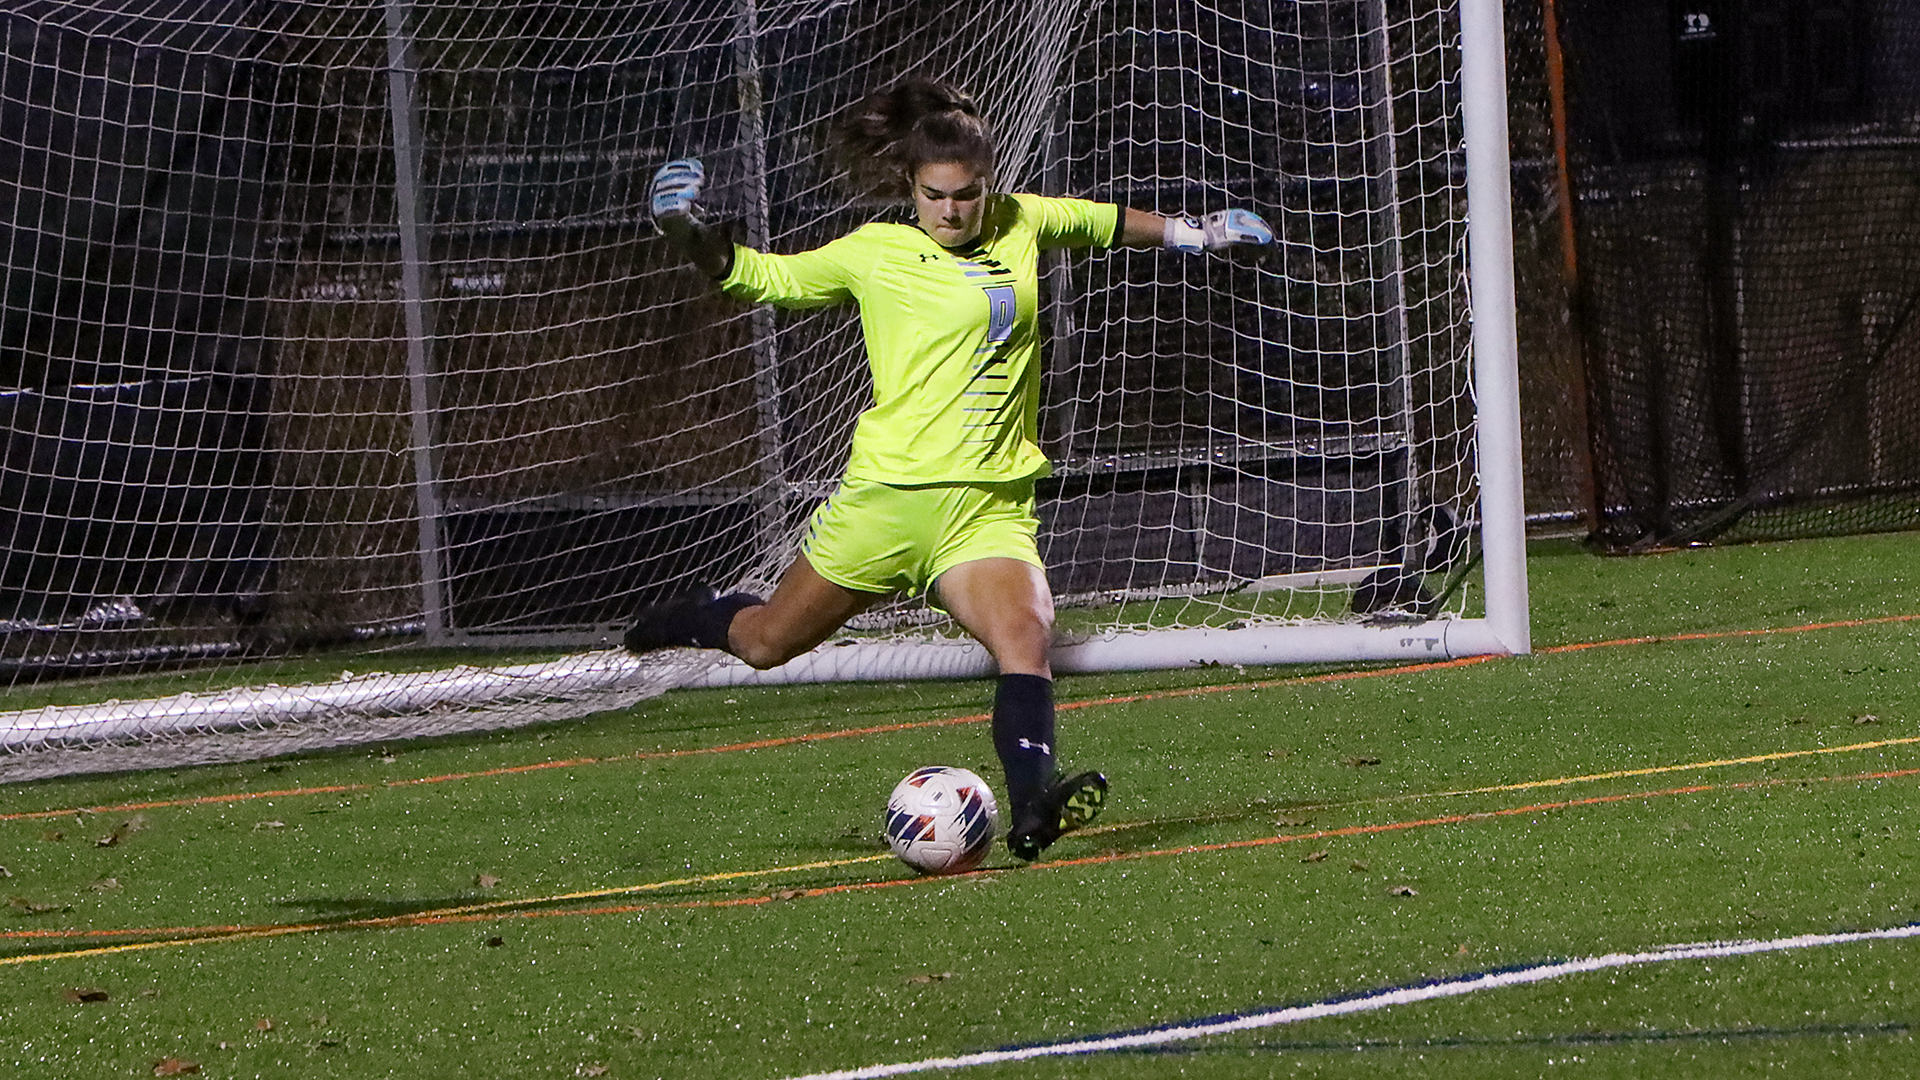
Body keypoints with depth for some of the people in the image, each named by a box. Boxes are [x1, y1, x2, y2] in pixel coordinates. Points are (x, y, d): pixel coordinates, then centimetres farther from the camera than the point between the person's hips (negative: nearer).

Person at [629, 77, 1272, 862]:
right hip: (886, 493, -2)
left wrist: (1188, 233, 33)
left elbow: (1103, 223, 30)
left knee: (1026, 639, -25)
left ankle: (1032, 807, -38)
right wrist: (690, 237, -6)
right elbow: (760, 278, 9)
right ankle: (700, 620, 46)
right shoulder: (873, 254, 1)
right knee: (767, 644, 12)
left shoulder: (1020, 225, 10)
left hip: (990, 504, 2)